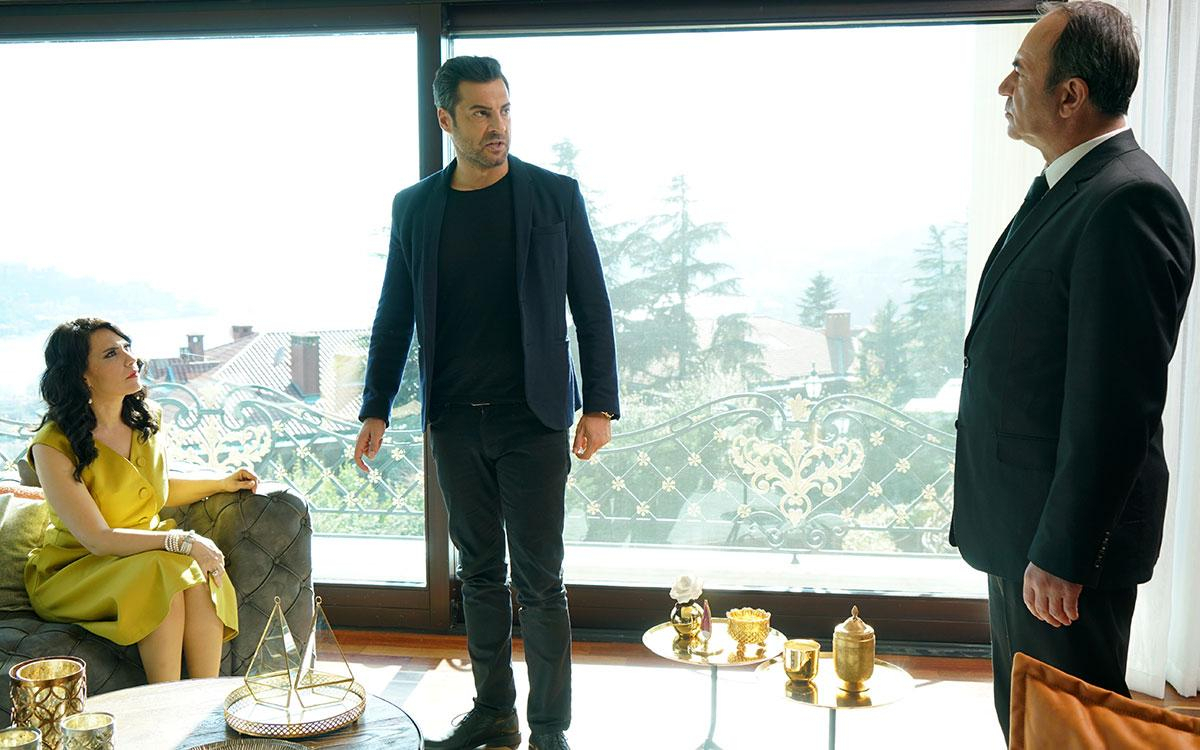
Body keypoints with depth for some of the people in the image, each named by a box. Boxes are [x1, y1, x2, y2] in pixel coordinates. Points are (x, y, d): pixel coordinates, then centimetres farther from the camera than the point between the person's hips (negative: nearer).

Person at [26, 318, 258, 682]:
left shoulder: (145, 421, 3)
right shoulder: (53, 446, -18)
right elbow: (98, 539, -23)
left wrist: (221, 483, 12)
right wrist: (180, 540, -30)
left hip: (143, 553, 5)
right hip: (75, 571, -5)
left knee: (198, 573, -28)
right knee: (166, 575, -33)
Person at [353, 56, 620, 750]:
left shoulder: (555, 196, -1)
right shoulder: (415, 207, 6)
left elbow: (591, 304, 0)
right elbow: (395, 316, 11)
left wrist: (601, 404, -5)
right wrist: (377, 408, 8)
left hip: (532, 418, -3)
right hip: (455, 421, 3)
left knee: (538, 579, 1)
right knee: (479, 571, 13)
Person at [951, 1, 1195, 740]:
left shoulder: (1129, 202, -22)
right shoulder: (1063, 187, 10)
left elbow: (1116, 402, -25)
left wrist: (1061, 554, -22)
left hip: (1066, 538, -10)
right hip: (1017, 522, 10)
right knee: (1021, 715, 23)